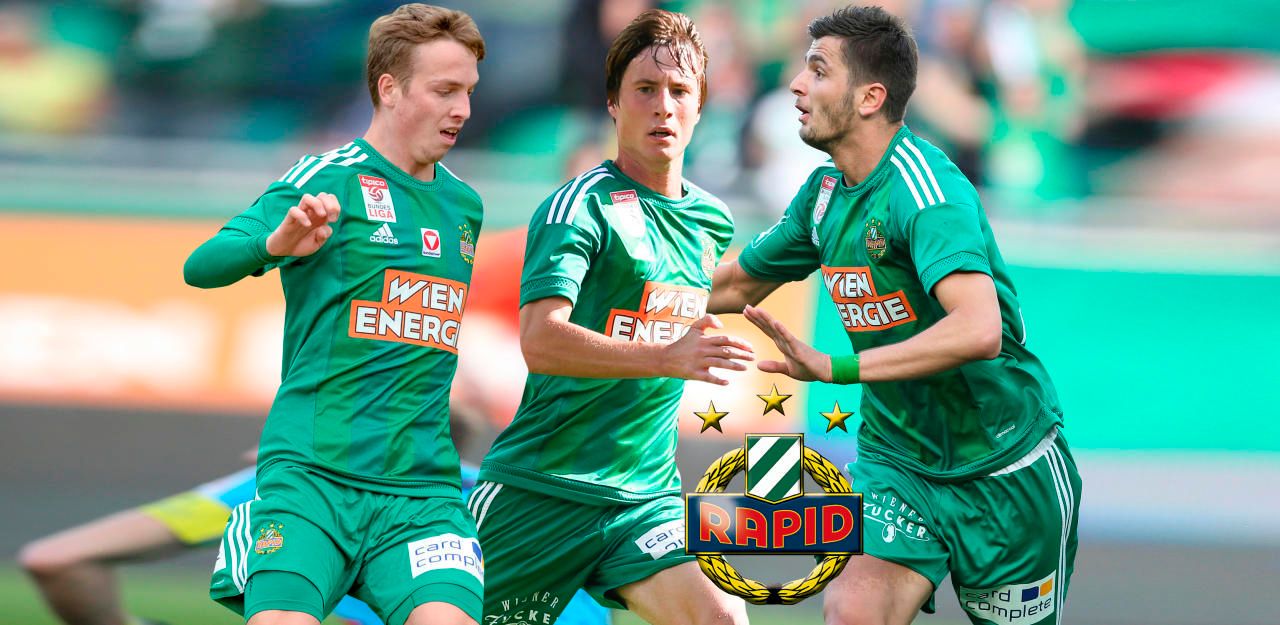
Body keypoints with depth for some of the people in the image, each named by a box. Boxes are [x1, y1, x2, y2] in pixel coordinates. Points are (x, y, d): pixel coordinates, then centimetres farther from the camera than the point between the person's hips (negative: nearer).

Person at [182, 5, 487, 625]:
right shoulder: (327, 179, -2)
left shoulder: (464, 206, 17)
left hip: (422, 488, 4)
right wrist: (275, 243, -33)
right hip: (309, 474, -4)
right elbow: (201, 266, -13)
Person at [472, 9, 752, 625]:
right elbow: (540, 338, -26)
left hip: (647, 496, 5)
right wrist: (665, 357, -36)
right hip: (540, 486, -5)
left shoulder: (712, 221, 11)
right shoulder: (580, 206, -11)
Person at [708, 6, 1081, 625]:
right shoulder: (825, 192, 3)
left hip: (1006, 473, -5)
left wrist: (836, 367, -42)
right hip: (895, 462, 5)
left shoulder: (921, 184, -22)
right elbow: (737, 284, 22)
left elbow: (978, 331, -37)